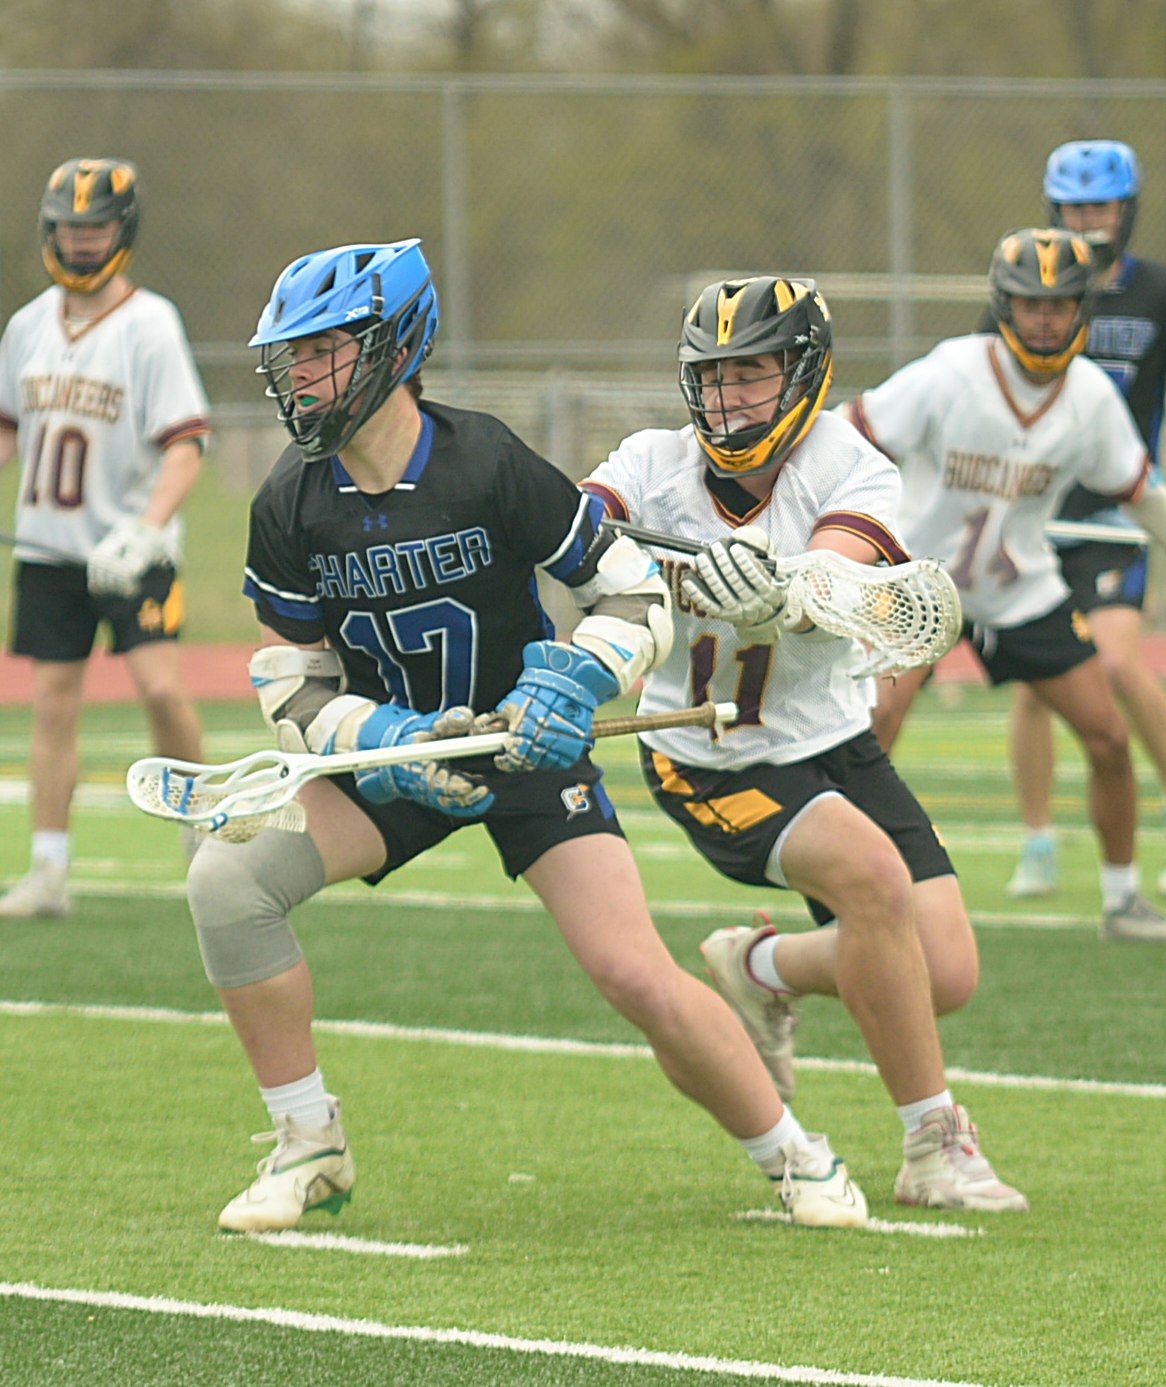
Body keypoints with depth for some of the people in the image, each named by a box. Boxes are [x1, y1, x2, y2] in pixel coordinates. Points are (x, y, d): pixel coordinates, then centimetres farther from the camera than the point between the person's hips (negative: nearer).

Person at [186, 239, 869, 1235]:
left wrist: (577, 680, -28)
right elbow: (292, 685, -2)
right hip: (394, 756, 4)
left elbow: (636, 593, -11)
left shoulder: (488, 465, -19)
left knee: (638, 979, -17)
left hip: (531, 745, -4)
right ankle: (310, 1150, -6)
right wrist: (384, 743, -21)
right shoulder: (292, 507, -9)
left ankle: (793, 1154, 8)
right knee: (228, 880, -19)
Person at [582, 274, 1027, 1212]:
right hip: (704, 763, -3)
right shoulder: (657, 465, -8)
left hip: (833, 746, 3)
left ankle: (765, 967, 23)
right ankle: (935, 1150, -17)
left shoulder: (853, 472, -12)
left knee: (946, 975, -8)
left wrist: (773, 586, -55)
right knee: (871, 870, -29)